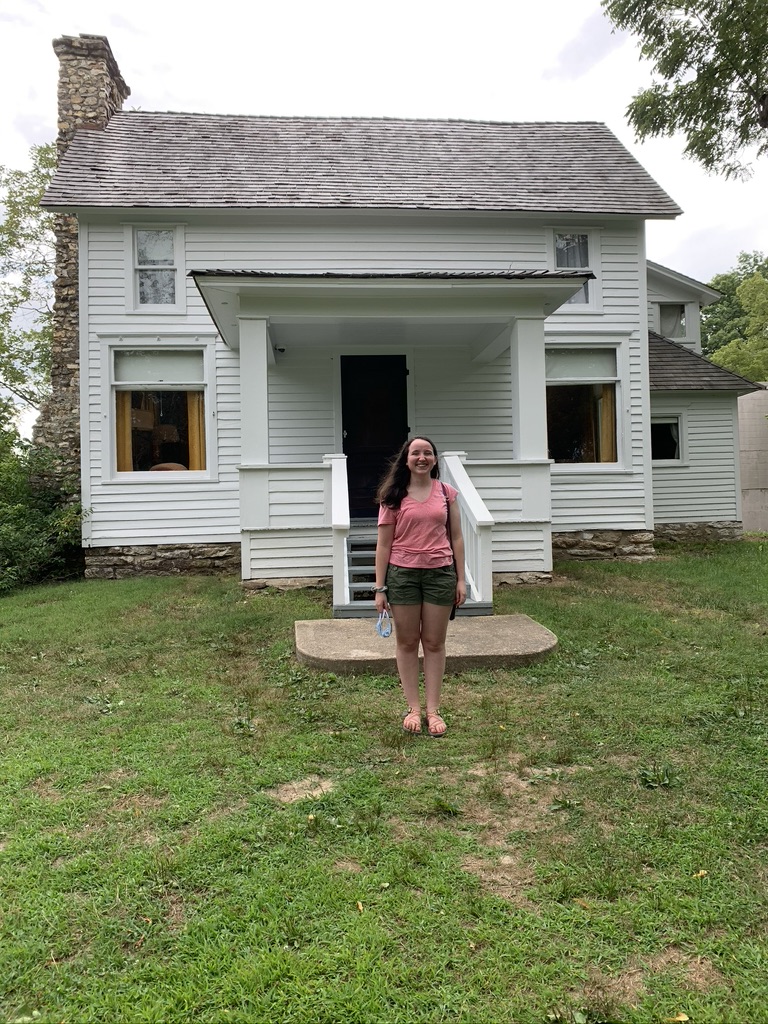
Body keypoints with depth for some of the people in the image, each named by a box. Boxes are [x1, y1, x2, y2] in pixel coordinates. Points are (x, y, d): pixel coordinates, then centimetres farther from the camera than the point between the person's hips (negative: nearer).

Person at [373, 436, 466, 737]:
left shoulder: (446, 493, 5)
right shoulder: (393, 496, 0)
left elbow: (456, 538, 7)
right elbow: (383, 544, -1)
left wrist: (461, 579, 2)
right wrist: (379, 587, -5)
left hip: (440, 573, 1)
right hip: (402, 573, -1)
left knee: (434, 643, 8)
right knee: (407, 642, 8)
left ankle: (433, 710, 18)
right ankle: (413, 708, 20)